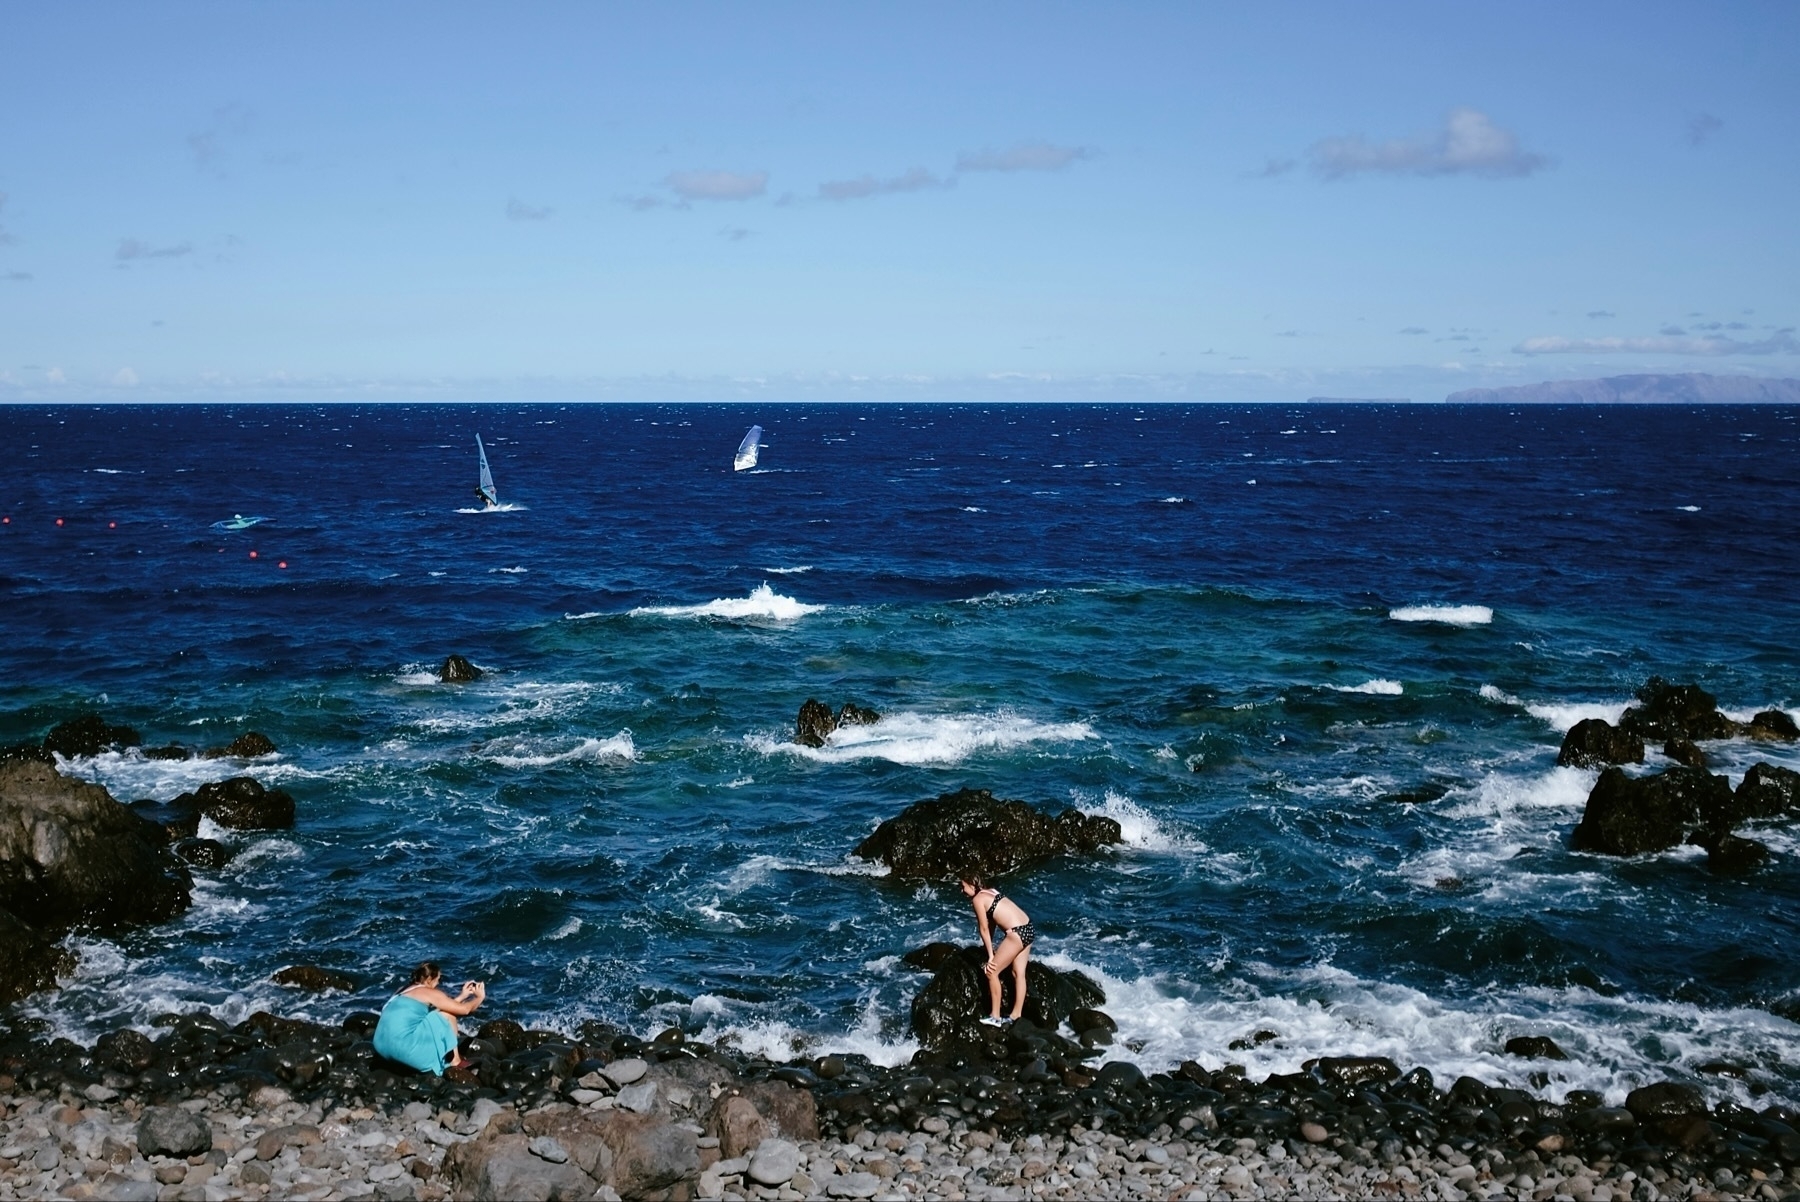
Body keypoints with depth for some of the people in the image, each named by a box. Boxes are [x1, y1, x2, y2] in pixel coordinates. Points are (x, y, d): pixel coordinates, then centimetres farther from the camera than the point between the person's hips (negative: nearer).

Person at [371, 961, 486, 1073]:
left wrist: (462, 995, 36)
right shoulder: (430, 993, -1)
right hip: (403, 1046, -9)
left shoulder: (405, 991, 23)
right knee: (448, 1015, 5)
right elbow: (464, 1009, 4)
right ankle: (455, 1060, 12)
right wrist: (479, 997, 22)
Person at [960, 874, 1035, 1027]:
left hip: (1017, 933, -9)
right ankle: (1015, 1016, 19)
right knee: (1018, 974, 14)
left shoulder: (977, 899, -6)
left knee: (992, 971, 0)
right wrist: (989, 946, 31)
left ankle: (995, 1017, 4)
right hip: (1027, 928, 9)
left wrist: (991, 956, -1)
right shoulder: (990, 892, 19)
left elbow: (984, 929, -5)